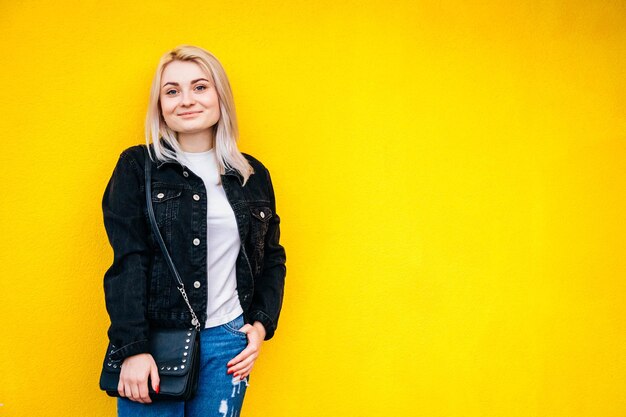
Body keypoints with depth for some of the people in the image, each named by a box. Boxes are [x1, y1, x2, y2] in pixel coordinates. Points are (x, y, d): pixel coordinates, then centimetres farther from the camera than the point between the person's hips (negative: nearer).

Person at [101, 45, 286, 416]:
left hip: (228, 340, 3)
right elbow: (128, 261, -8)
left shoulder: (254, 175, 8)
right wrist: (133, 348, -14)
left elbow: (272, 258, 16)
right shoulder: (137, 166, -1)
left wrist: (262, 323, 3)